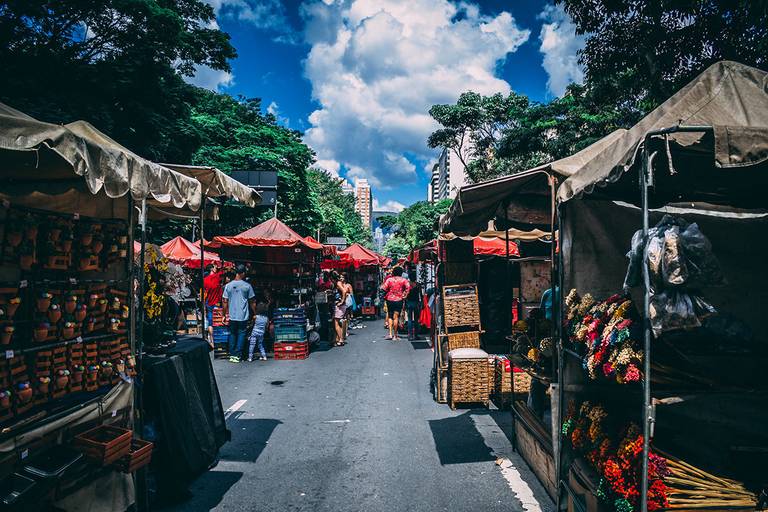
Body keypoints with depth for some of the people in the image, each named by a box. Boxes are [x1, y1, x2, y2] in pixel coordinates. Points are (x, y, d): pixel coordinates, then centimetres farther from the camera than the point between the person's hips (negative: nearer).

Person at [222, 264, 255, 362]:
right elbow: (251, 301, -1)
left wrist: (226, 313, 12)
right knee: (241, 334, 7)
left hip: (232, 315, 2)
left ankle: (232, 355, 18)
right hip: (243, 316, -2)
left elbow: (225, 301, 1)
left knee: (232, 334, 15)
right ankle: (237, 355, 5)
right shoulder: (247, 286, -7)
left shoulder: (228, 285, -1)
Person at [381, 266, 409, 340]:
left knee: (390, 316, 14)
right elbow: (407, 288, -13)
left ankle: (390, 334, 4)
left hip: (390, 299, 1)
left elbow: (384, 288, -6)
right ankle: (395, 336, 4)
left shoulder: (389, 279, 1)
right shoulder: (404, 280, 0)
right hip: (399, 300, -1)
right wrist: (404, 296, -3)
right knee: (396, 317, 3)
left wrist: (385, 296, 9)